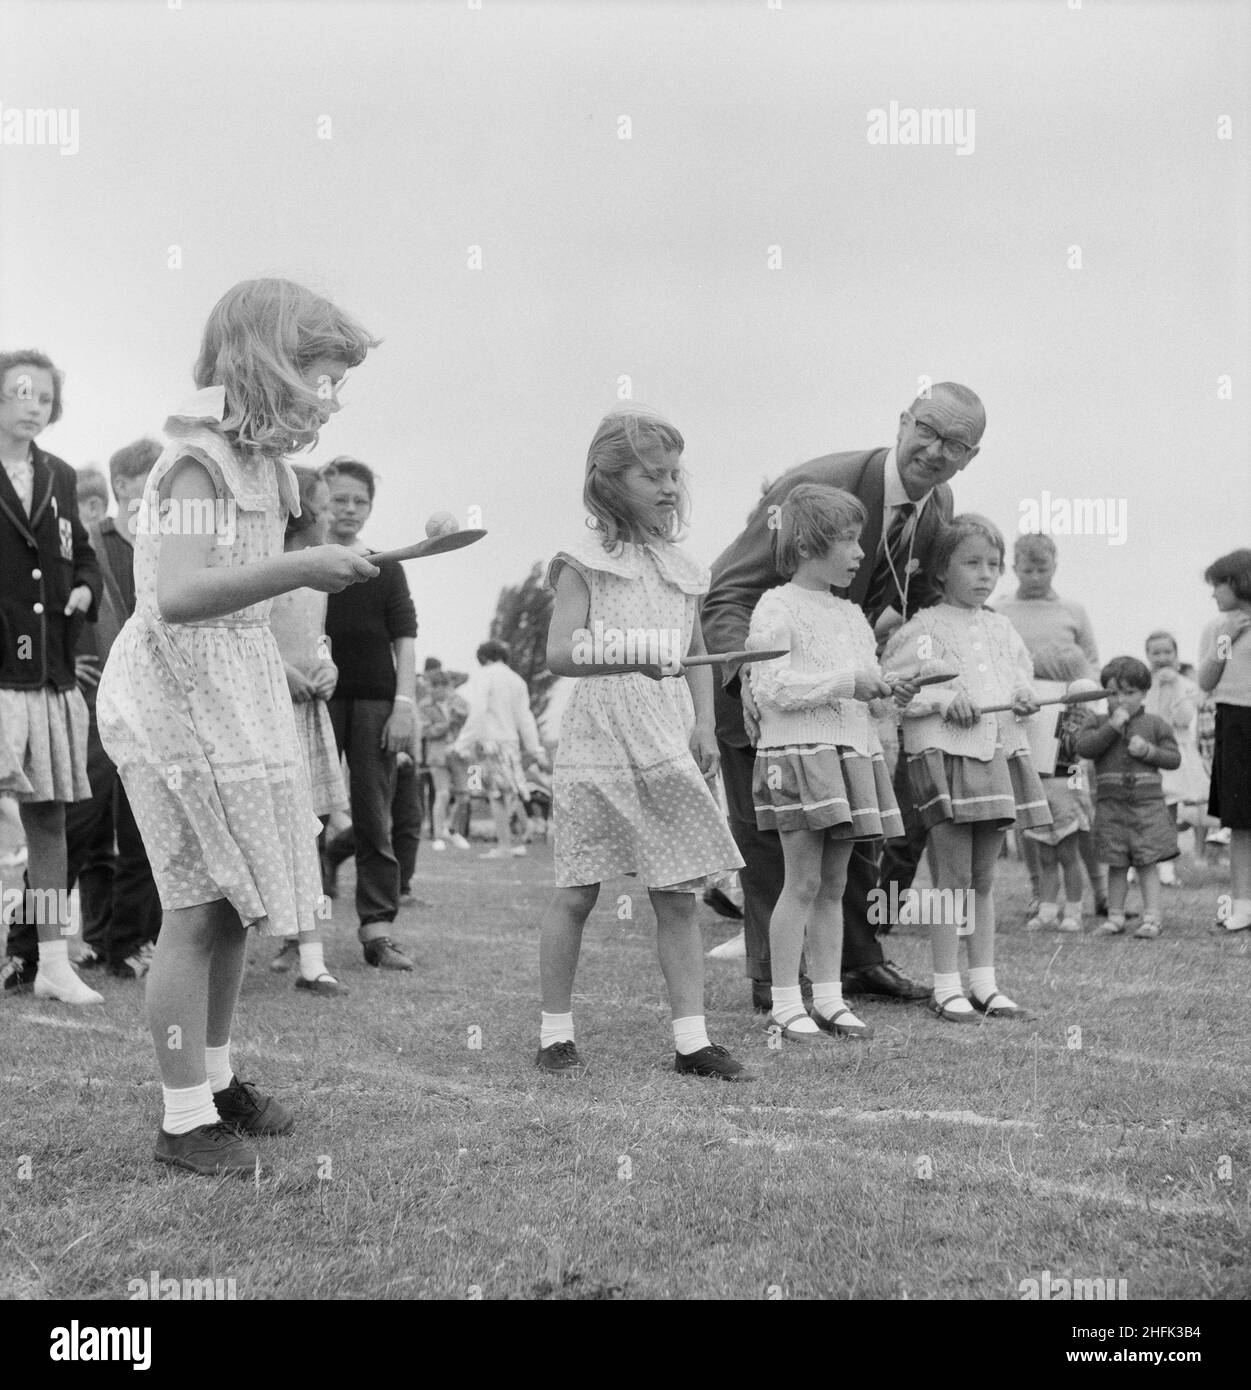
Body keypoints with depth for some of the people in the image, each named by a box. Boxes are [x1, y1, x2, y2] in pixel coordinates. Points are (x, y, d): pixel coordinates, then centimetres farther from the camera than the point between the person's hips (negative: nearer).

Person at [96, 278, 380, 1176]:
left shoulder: (260, 461, 10)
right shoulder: (200, 459, -18)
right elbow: (179, 595, -31)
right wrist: (297, 570, -35)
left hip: (238, 693, 9)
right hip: (180, 696, -9)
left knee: (239, 900, 14)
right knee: (199, 908, -5)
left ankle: (215, 1078, 29)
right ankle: (186, 1120, 5)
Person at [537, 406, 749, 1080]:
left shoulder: (678, 564, 14)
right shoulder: (584, 560, -3)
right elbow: (559, 653, -14)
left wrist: (704, 724, 7)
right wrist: (628, 659, -30)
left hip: (668, 748, 5)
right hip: (599, 744, -5)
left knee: (678, 897, 3)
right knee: (576, 895, 2)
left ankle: (692, 1040, 7)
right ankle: (556, 1034, 15)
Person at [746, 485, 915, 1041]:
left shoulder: (852, 614, 19)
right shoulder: (776, 609, -7)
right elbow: (772, 688, -16)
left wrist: (886, 690, 5)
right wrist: (845, 682, -17)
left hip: (851, 752, 8)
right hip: (796, 754, -8)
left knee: (833, 885, 9)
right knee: (803, 882, -7)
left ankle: (829, 999, 14)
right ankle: (785, 1005, -1)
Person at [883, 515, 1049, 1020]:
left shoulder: (1002, 629, 16)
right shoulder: (925, 627, -4)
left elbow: (1021, 676, 26)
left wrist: (1024, 699, 5)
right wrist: (945, 699, -17)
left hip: (999, 751, 6)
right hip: (943, 752, -6)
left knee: (984, 878, 11)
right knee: (954, 877, -6)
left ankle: (983, 982, 17)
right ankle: (946, 987, 1)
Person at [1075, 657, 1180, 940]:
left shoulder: (1155, 725, 6)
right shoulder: (1097, 722, 6)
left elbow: (1174, 758, 5)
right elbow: (1084, 747, -10)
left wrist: (1148, 751, -12)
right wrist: (1113, 726, -14)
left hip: (1147, 802, -1)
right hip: (1110, 803, 1)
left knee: (1147, 863, -1)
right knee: (1116, 864, 4)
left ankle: (1151, 918, 1)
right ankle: (1115, 916, 12)